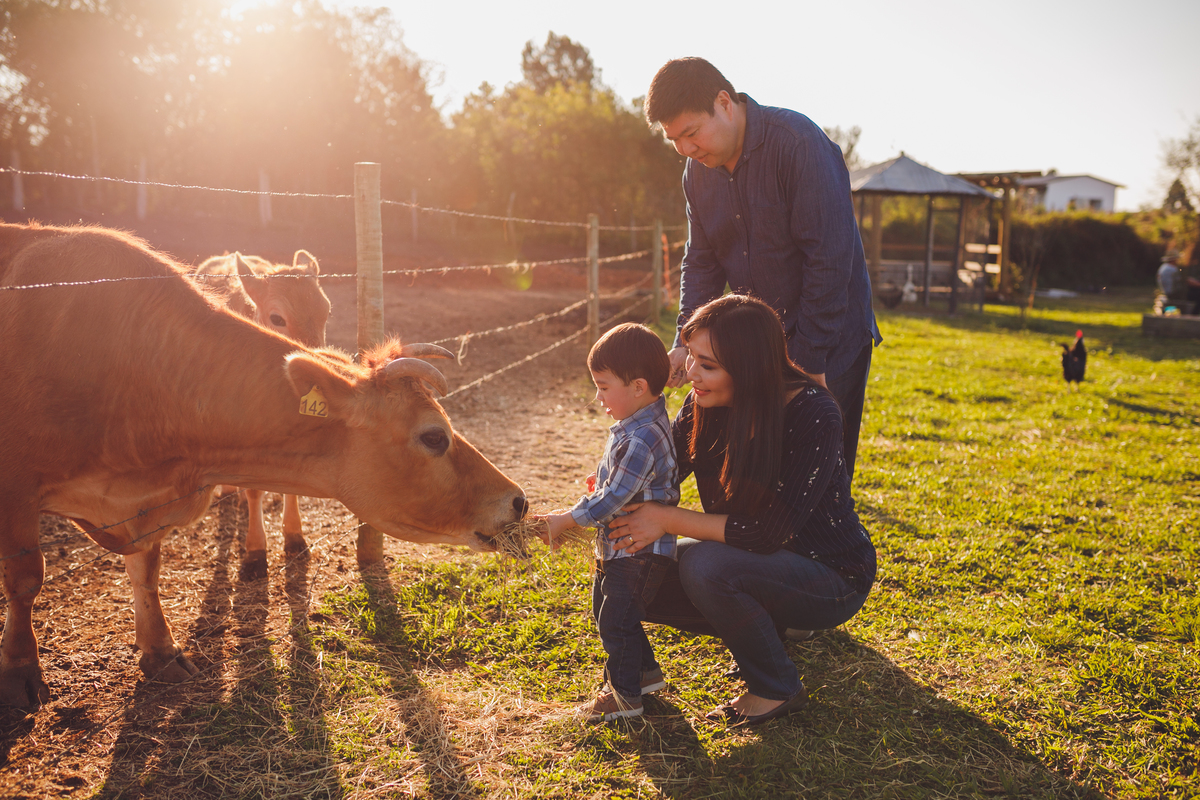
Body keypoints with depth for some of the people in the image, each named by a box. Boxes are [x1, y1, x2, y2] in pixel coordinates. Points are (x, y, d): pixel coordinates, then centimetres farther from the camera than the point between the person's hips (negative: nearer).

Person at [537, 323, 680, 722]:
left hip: (639, 551, -11)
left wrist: (565, 521, -21)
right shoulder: (643, 421, 4)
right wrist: (606, 476, 14)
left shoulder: (641, 439, -29)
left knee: (617, 620, 1)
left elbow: (613, 499, -29)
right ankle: (645, 671, 38)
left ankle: (626, 695, 19)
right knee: (606, 610, 22)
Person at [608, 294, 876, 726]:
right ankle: (766, 627, 12)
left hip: (833, 579, -7)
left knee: (705, 566, -32)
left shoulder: (813, 416, -28)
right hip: (758, 561, 7)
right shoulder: (706, 403, -9)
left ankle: (777, 689, -6)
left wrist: (667, 519, -27)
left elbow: (767, 532, -30)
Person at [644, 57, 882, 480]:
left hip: (828, 344, -6)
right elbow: (701, 262, 8)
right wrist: (685, 341, -6)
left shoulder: (800, 143, -20)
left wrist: (808, 359, -19)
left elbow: (829, 259, -21)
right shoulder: (697, 170, 2)